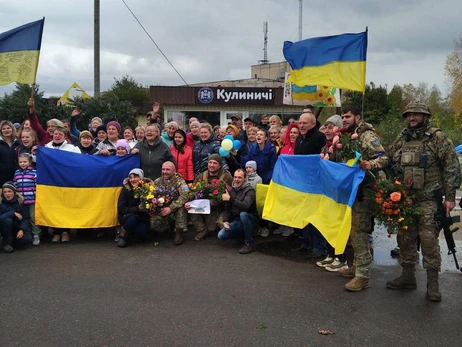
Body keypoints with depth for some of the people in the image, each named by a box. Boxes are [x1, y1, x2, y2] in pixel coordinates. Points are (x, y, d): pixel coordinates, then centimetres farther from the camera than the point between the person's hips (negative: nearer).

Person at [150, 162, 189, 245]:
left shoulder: (179, 181, -13)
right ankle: (167, 230, 17)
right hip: (161, 209, 3)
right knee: (153, 223, -20)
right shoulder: (157, 182, 2)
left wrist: (171, 208, -35)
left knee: (181, 207, -35)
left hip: (176, 208, -3)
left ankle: (178, 233, -16)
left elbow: (184, 197, -28)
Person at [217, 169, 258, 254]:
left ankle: (249, 244, -24)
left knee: (243, 214, -39)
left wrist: (230, 199, -37)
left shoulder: (249, 190, -13)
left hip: (250, 220, -6)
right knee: (221, 235, -15)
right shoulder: (231, 190, 7)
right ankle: (244, 236, 11)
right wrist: (225, 221, -7)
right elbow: (227, 208, 11)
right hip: (236, 222, 6)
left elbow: (245, 206, -33)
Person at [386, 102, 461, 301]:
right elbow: (391, 165, 19)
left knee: (428, 238, -5)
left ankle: (433, 283, 5)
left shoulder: (437, 138, -4)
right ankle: (408, 276, 23)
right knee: (405, 238, 10)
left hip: (428, 199, -5)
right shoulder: (400, 140, 11)